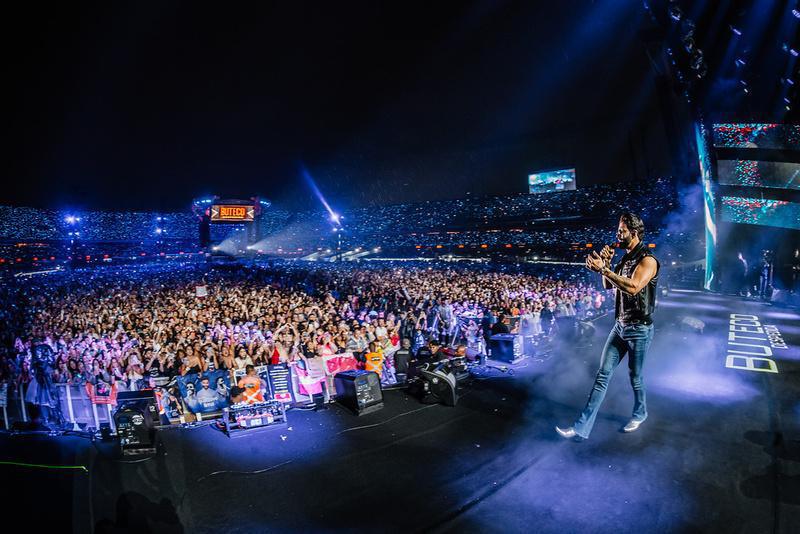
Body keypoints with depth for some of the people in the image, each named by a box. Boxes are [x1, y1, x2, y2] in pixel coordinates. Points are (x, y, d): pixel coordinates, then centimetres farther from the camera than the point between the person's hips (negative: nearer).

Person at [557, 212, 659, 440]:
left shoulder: (647, 260, -16)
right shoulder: (625, 258, 10)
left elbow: (633, 287, -32)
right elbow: (608, 286, 13)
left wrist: (603, 269, -31)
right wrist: (607, 264, -3)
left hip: (639, 329, -7)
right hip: (620, 326, 8)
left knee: (635, 377, 11)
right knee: (602, 376, 3)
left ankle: (639, 414, 39)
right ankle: (582, 426, 3)